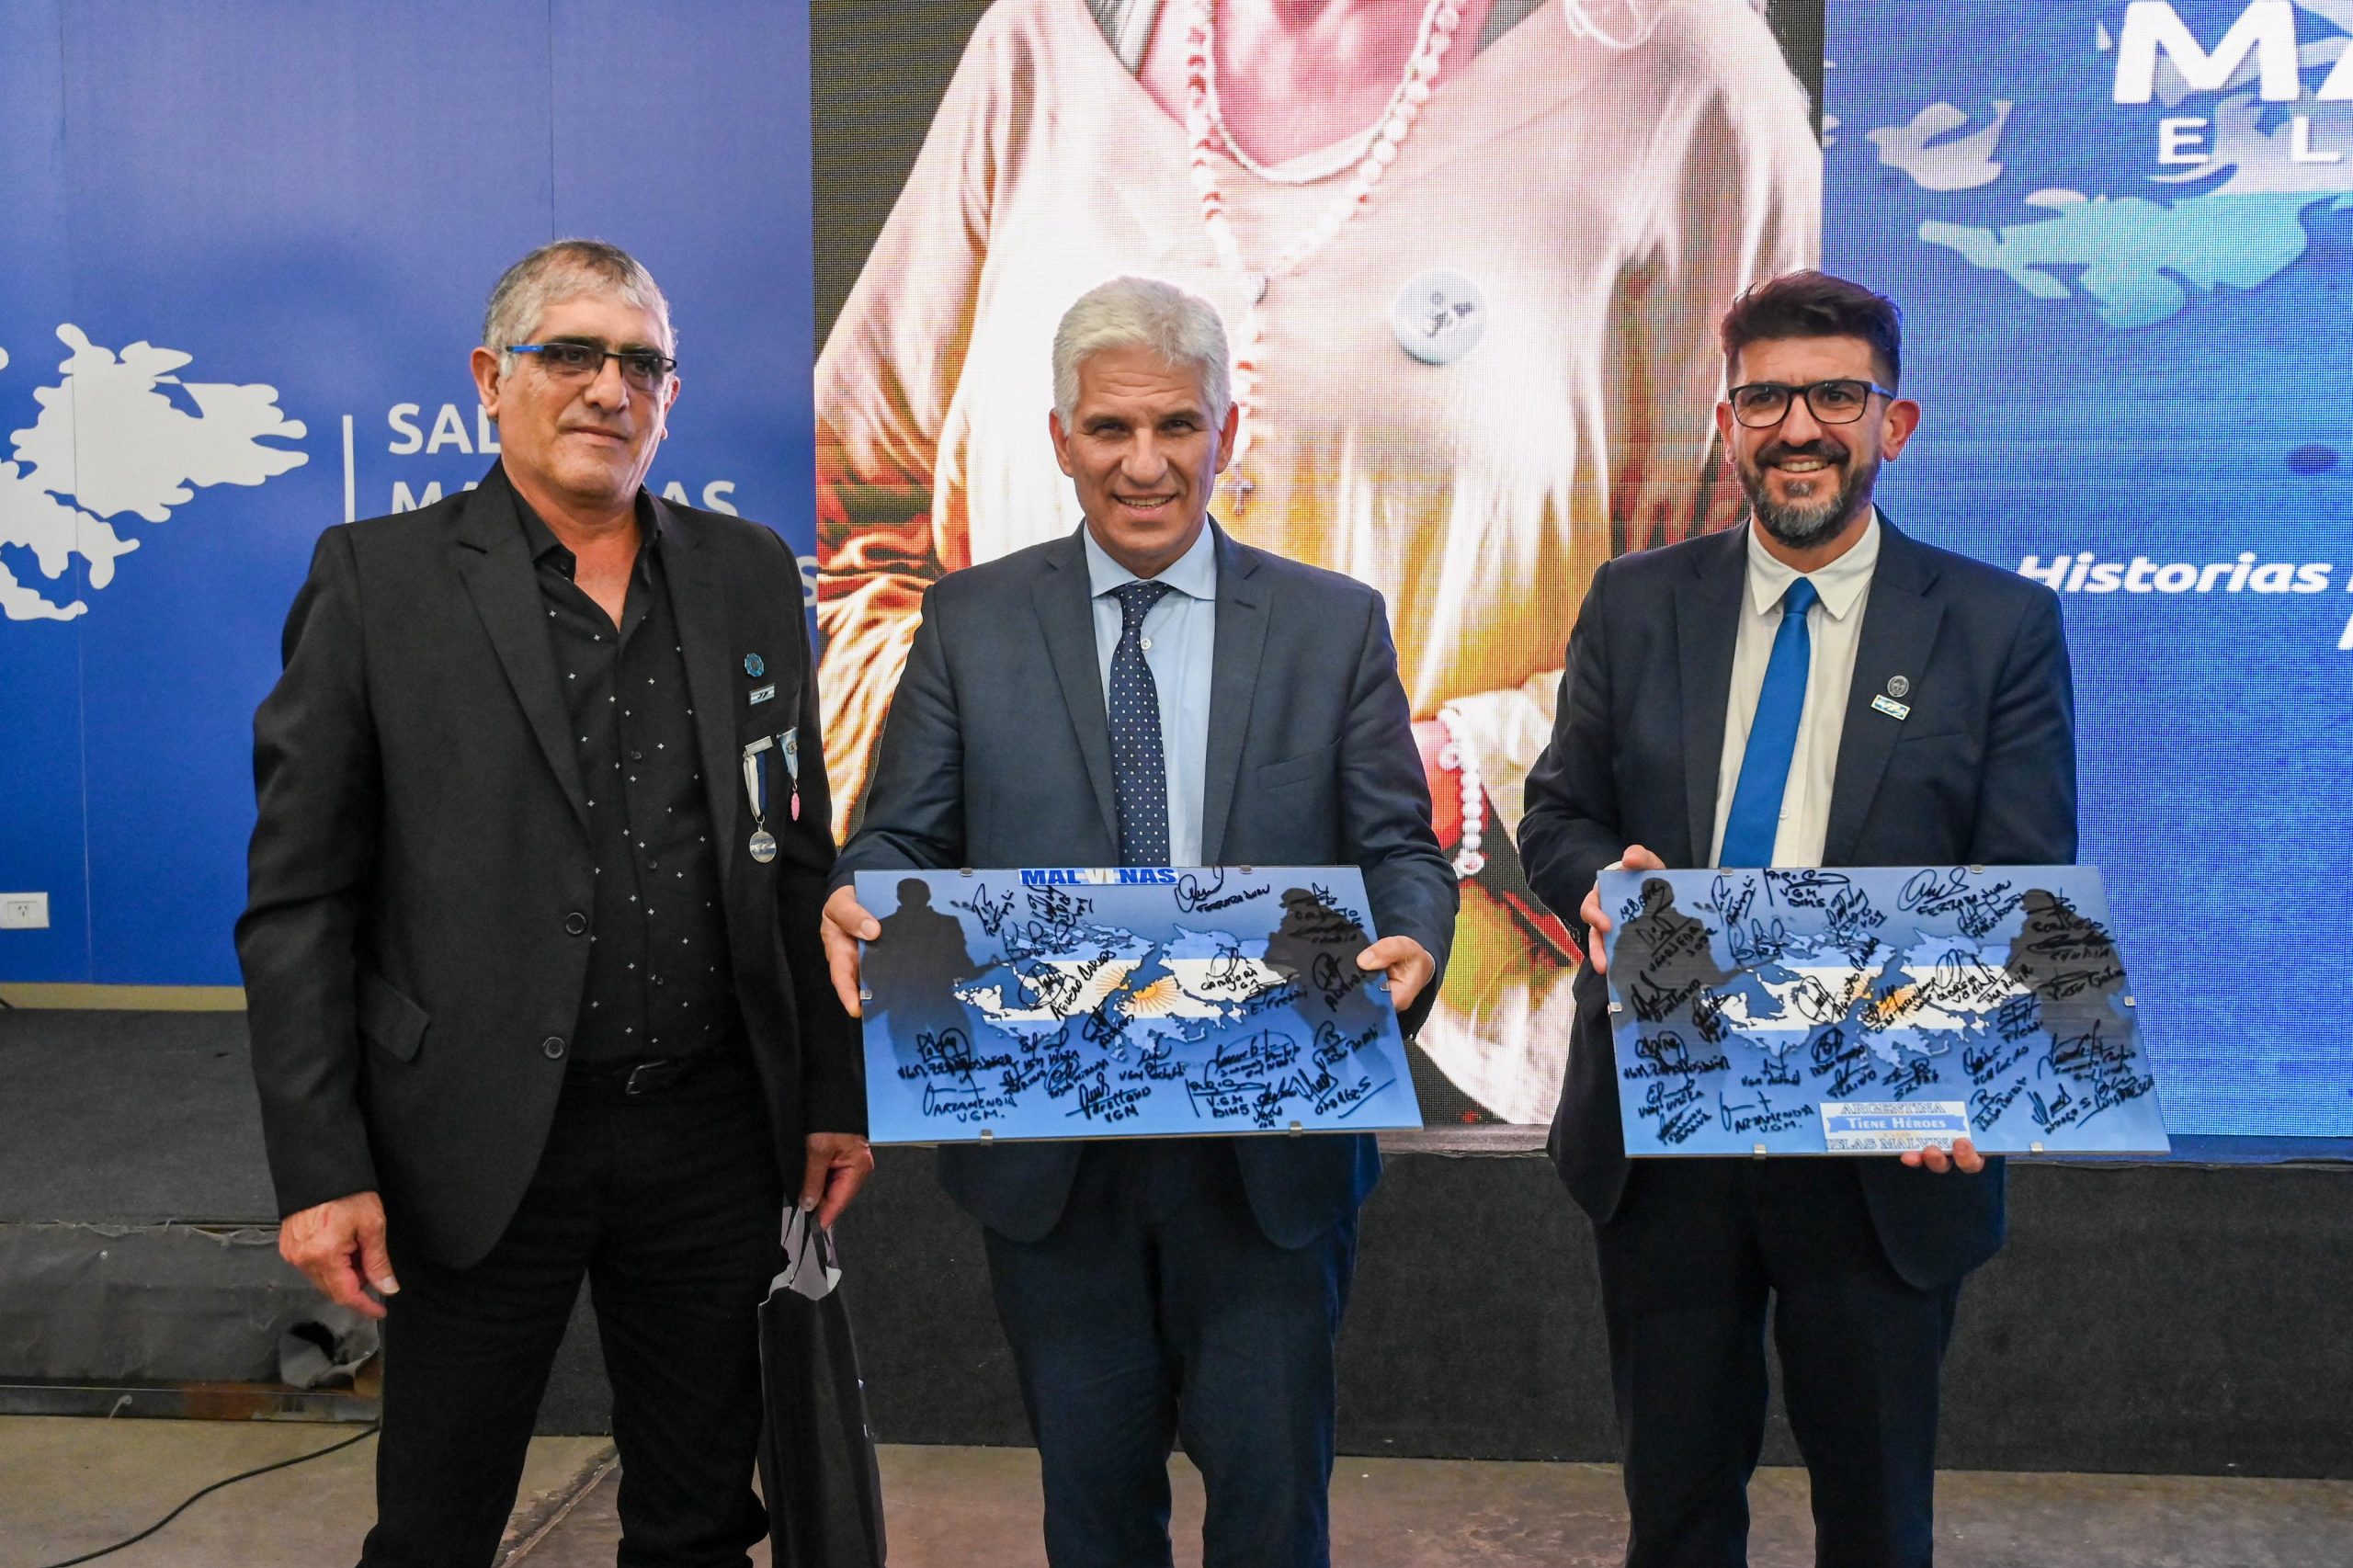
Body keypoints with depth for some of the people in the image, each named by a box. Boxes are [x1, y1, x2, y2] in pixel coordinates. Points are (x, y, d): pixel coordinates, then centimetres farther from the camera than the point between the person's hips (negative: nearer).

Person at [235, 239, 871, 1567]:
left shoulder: (753, 575, 6)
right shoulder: (377, 580, -4)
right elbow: (300, 898, -5)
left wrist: (835, 1092, 9)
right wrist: (322, 1168, -10)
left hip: (713, 1137, 3)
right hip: (481, 1147, -3)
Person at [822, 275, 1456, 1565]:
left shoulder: (1336, 626, 3)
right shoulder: (969, 623, 3)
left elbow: (1399, 847, 2)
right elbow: (903, 836, 3)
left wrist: (1411, 938, -20)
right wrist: (856, 901, -20)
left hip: (1274, 1149, 0)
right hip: (1047, 1151, 1)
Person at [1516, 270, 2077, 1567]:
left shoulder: (2000, 626, -3)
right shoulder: (1634, 605, 4)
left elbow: (2028, 882, -6)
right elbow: (1556, 816, 8)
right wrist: (1604, 879, -17)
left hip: (1885, 1148, -1)